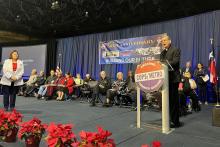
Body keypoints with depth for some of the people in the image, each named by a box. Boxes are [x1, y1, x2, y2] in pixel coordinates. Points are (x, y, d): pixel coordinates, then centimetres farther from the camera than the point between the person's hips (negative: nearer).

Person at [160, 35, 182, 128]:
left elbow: (175, 62, -17)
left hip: (173, 78, -7)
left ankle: (175, 121, 7)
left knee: (174, 100, -2)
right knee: (168, 100, 12)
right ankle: (170, 119, 23)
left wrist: (165, 63, -26)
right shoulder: (162, 52, 19)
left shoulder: (175, 50, -3)